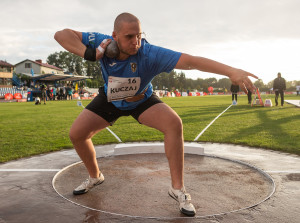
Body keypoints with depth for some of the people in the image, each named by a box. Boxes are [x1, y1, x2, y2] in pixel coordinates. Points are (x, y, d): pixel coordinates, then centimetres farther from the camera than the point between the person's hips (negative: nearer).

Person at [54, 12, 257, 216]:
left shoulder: (150, 53, -37)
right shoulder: (104, 43, -30)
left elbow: (192, 61, -45)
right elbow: (61, 34, -28)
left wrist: (231, 71, -54)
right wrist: (89, 54, -44)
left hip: (142, 100, -2)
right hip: (110, 100, 3)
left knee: (174, 123, -29)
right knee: (77, 133, -7)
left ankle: (178, 188, -15)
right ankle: (95, 177, 22)